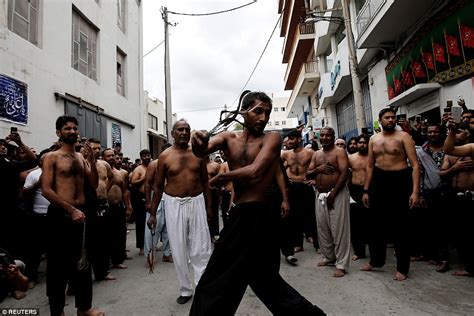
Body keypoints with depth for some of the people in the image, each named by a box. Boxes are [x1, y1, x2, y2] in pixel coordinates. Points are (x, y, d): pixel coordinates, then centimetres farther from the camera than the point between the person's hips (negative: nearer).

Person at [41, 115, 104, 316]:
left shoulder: (81, 157, 11)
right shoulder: (51, 157, -4)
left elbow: (94, 184, 5)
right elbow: (46, 190, -12)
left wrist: (92, 160, -7)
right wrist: (71, 210, -17)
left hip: (81, 213, 5)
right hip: (60, 214, -5)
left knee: (83, 261, 12)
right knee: (58, 263, 5)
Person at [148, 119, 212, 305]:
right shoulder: (165, 156, -2)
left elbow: (205, 181, 8)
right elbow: (158, 186, 2)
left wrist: (208, 206, 6)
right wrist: (153, 213, 0)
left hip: (197, 202, 1)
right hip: (174, 204, 0)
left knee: (201, 249, 2)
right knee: (179, 250, 8)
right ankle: (185, 290, 25)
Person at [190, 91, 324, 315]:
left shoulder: (272, 138, -6)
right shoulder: (229, 138, 8)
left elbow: (254, 172, -22)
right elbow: (202, 151, -10)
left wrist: (221, 177, -7)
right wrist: (199, 143, -34)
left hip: (254, 216, -7)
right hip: (243, 214, 7)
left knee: (215, 284, 2)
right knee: (265, 279, 24)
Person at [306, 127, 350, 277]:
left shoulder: (340, 151, -4)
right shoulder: (316, 154, 15)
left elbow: (345, 173, -14)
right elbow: (307, 175, 13)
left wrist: (333, 194, -17)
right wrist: (317, 169, -9)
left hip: (337, 193, -6)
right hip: (320, 194, 6)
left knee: (339, 229, -4)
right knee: (322, 228, 12)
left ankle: (341, 264, 4)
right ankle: (328, 257, 28)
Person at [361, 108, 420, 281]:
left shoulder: (403, 137, -4)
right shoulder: (373, 139, 9)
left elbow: (415, 165, -9)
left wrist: (415, 191, -18)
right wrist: (366, 190, 8)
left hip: (399, 181, -4)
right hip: (379, 181, 4)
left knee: (400, 225, 4)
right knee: (377, 222, 13)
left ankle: (402, 267, 18)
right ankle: (376, 260, 29)